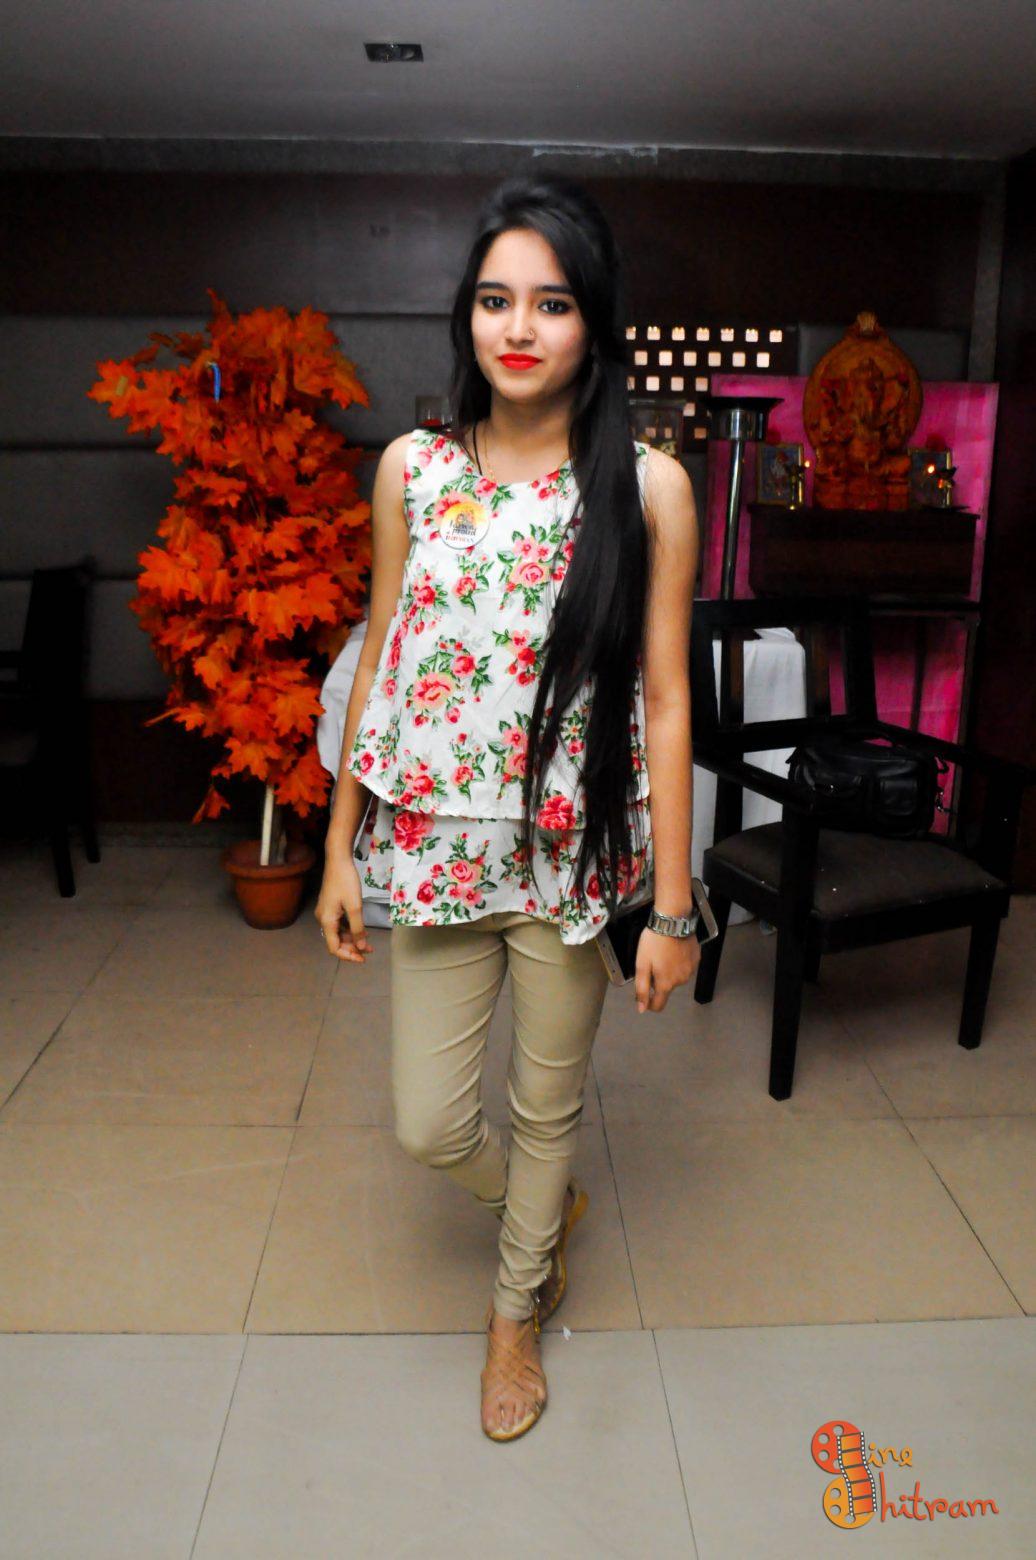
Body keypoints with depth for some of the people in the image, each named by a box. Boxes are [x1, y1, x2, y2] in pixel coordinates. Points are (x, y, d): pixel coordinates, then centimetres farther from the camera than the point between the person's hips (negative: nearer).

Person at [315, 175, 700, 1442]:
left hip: (574, 852, -2)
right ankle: (547, 1206, 48)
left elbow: (665, 702, -7)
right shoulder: (411, 468, 0)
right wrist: (340, 847, 6)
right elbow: (379, 661, 5)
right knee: (428, 1124, 12)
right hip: (433, 844, 3)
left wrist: (672, 904, -7)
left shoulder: (647, 485, -8)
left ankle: (516, 1308, 47)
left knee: (547, 1105, 16)